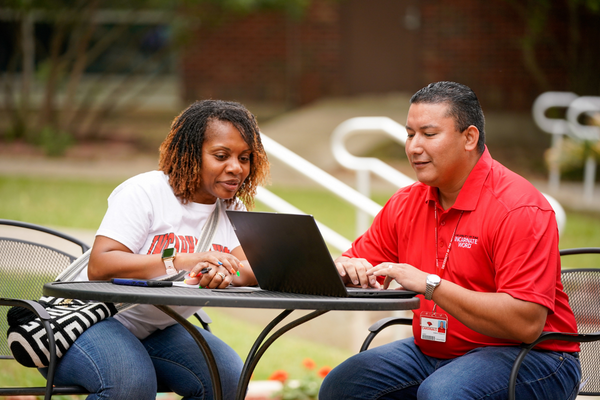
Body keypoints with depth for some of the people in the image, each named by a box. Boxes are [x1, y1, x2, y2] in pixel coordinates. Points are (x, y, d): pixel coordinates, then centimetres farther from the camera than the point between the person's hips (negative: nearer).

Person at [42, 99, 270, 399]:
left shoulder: (232, 210, 5)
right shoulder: (144, 192, -14)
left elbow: (257, 271, -13)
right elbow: (99, 266, -26)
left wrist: (226, 274, -38)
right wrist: (185, 261, -37)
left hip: (156, 330, 7)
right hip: (90, 316, -6)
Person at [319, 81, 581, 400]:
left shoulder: (518, 208, -17)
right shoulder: (405, 204, 6)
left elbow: (527, 323, -26)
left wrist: (430, 284, -28)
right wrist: (345, 268, -13)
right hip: (432, 351, 7)